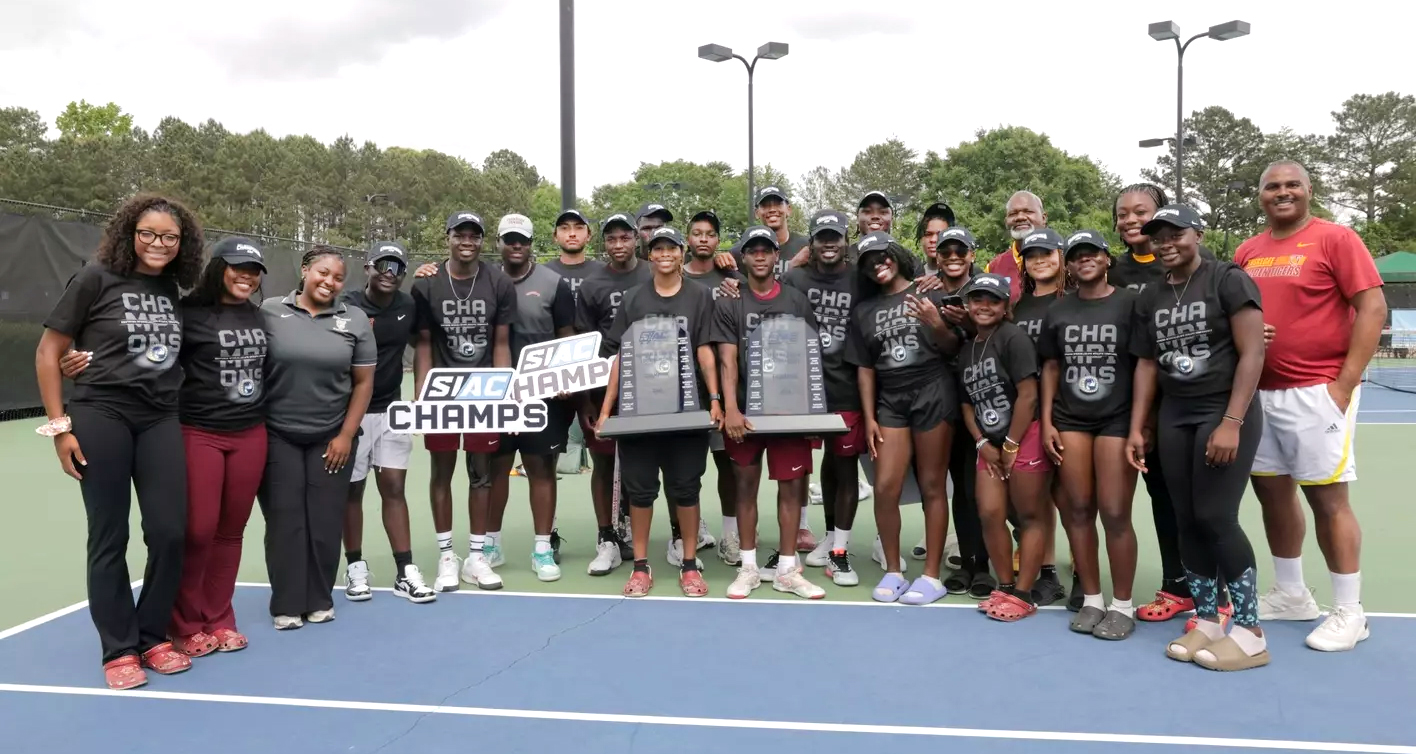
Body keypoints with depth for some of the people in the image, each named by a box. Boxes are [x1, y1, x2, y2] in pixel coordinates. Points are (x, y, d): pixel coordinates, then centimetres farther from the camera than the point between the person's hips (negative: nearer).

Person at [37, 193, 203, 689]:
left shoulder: (172, 289, 9)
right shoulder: (97, 278, -5)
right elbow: (48, 353, -2)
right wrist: (59, 426, -6)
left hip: (161, 419, 4)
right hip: (101, 416, -4)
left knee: (170, 533, 1)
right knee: (109, 538, 4)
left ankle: (154, 637, 20)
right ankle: (119, 650, 16)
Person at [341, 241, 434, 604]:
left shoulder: (409, 306, 2)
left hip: (392, 408, 3)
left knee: (394, 488, 3)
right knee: (352, 490, 7)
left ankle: (405, 571, 6)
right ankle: (355, 567, 20)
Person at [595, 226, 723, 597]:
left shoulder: (699, 296, 4)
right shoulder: (633, 299, 7)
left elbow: (705, 351, 0)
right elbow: (620, 356, 5)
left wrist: (715, 398, -12)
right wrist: (606, 409, 0)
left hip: (686, 407, -1)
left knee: (685, 487, 5)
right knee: (639, 488, 6)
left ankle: (690, 565, 16)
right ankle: (640, 566, 17)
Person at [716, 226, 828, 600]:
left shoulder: (797, 301, 6)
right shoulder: (729, 304, 1)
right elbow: (728, 360, -6)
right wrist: (730, 409, -18)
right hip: (746, 409, -1)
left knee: (791, 484, 2)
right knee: (746, 483, 6)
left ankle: (787, 570, 12)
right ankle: (748, 567, 16)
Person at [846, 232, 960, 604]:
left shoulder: (928, 294, 2)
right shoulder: (864, 311, 12)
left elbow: (952, 349, 2)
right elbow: (865, 368, 13)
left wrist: (937, 326, -18)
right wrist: (868, 417, 8)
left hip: (932, 394, -3)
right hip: (890, 401, 3)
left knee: (932, 487, 0)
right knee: (884, 489, -4)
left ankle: (932, 576, 8)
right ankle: (892, 572, 12)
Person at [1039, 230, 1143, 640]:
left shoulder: (1129, 303, -1)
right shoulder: (1057, 310, 10)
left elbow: (1143, 364, -3)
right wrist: (1047, 421, 7)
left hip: (1117, 420, -3)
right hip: (1070, 421, 4)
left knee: (1115, 514, -5)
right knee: (1078, 511, 5)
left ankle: (1123, 605, 9)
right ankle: (1091, 600, 17)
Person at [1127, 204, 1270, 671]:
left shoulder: (1228, 280, -6)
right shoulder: (1151, 299, 12)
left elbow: (1252, 354, -11)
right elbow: (1147, 364, 15)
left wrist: (1231, 423, -18)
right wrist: (1136, 428, 9)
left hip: (1225, 414, -6)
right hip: (1174, 419, 6)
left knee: (1216, 518, -10)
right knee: (1188, 522, 4)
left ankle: (1250, 633, 2)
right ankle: (1207, 622, 14)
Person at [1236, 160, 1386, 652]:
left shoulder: (1336, 238, -4)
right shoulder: (1247, 252, 11)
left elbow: (1373, 308, -9)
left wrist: (1344, 384, -13)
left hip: (1317, 391, -6)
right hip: (1260, 392, 6)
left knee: (1327, 497, -3)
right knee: (1272, 493, 11)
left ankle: (1348, 613, 9)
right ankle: (1290, 595, 26)